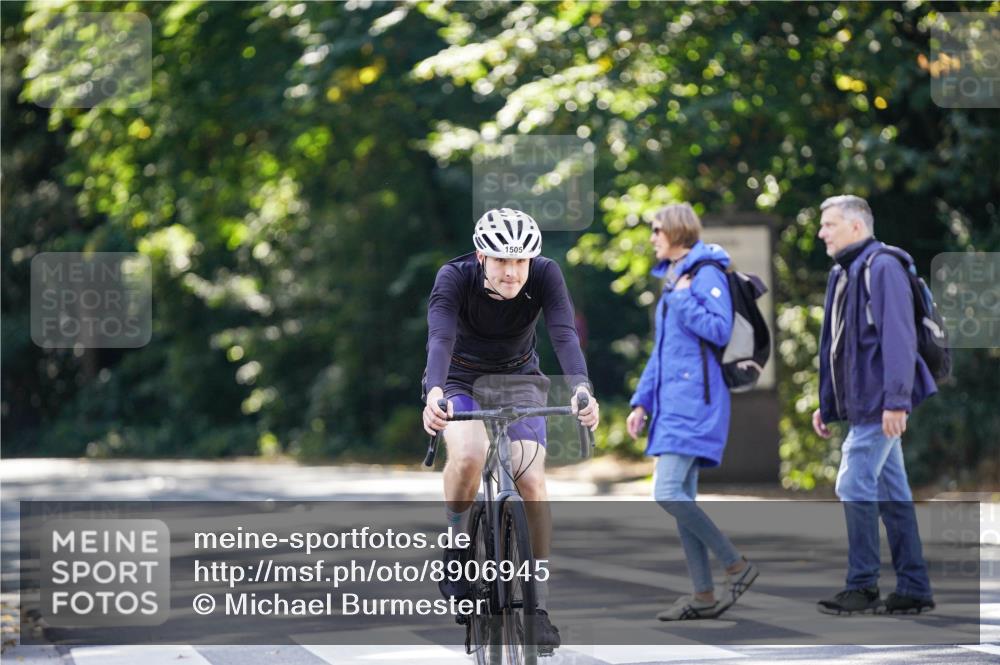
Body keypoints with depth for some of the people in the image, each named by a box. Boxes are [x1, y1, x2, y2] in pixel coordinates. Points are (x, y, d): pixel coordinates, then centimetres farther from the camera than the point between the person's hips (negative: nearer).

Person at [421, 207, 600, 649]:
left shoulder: (545, 275, -22)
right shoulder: (454, 277, -26)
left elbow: (565, 335, -33)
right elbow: (440, 339, -40)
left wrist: (581, 389, -52)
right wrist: (435, 394, -59)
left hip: (519, 379, 2)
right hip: (460, 380, -2)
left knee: (531, 481, -17)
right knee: (469, 457, -33)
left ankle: (539, 604, -6)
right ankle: (455, 546, -7)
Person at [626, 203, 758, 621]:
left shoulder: (706, 275, -7)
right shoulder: (672, 280, 20)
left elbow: (720, 331, -19)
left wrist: (682, 299, -13)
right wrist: (642, 403, 18)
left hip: (695, 400, -10)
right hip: (673, 401, 10)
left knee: (667, 492, -16)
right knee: (680, 497, 6)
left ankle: (737, 566, -8)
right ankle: (704, 597, 7)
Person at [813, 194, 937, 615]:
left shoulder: (883, 268, -12)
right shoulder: (842, 275, 17)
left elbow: (898, 337, -20)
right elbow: (835, 345, 22)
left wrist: (896, 400, -26)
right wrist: (826, 404, 20)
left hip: (879, 404, -9)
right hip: (861, 404, 9)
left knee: (855, 487, -10)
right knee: (892, 494, 9)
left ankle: (862, 588, -4)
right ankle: (914, 589, 12)